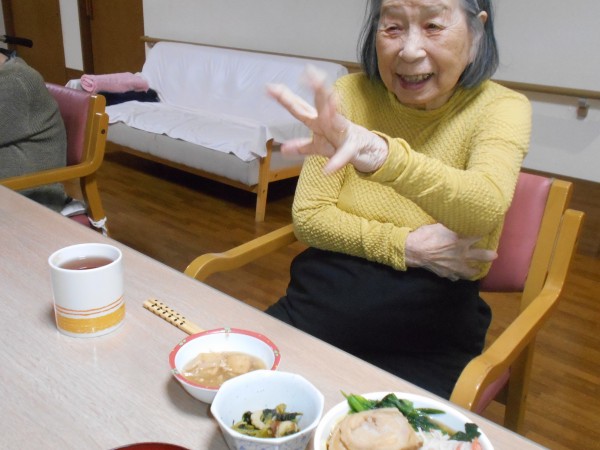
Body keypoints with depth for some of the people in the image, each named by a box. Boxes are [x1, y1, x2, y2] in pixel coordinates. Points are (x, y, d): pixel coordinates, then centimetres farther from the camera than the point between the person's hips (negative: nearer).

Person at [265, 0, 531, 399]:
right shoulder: (351, 94, 0)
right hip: (322, 298, 2)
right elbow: (307, 217, -2)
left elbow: (486, 208, -27)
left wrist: (378, 154, -44)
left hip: (427, 338, -1)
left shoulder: (501, 108, -5)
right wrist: (405, 246, -14)